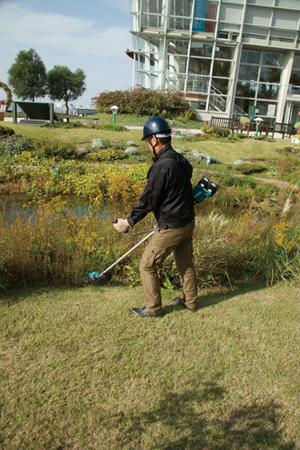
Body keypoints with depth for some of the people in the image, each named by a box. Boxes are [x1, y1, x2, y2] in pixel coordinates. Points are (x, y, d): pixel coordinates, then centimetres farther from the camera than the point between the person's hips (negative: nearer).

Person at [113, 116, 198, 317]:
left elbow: (149, 199, -19)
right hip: (188, 222, 9)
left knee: (147, 266, 6)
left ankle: (153, 308, 20)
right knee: (186, 263, 22)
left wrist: (130, 221, -8)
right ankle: (190, 301, 39)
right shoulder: (181, 160, 5)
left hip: (171, 227, -9)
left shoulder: (162, 166, -23)